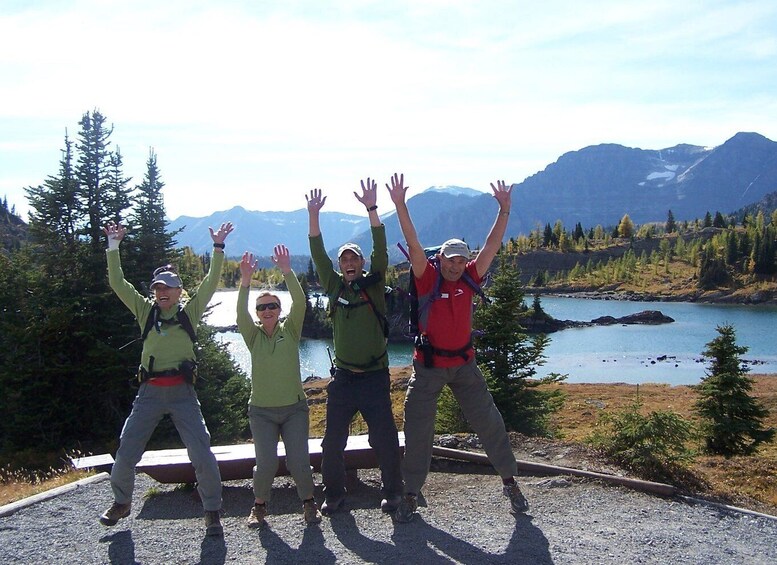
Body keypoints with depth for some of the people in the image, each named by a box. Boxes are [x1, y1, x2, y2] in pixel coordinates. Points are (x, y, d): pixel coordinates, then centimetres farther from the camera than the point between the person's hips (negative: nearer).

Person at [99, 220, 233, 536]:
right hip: (149, 392, 2)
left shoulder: (190, 312, 6)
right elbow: (117, 283, 8)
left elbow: (211, 283, 0)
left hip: (182, 392, -2)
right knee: (126, 453, 5)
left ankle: (212, 511, 8)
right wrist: (114, 245, 3)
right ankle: (121, 503, 31)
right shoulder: (146, 311, 11)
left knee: (202, 454, -8)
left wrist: (218, 248, -7)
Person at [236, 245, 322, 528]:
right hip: (261, 410, 0)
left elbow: (300, 303, -14)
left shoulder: (290, 330, 2)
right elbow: (241, 313, -17)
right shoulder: (253, 335, 3)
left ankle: (308, 501, 17)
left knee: (299, 460, -9)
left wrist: (287, 272, -26)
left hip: (294, 407, 0)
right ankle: (259, 505, 15)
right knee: (266, 462, -11)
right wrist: (245, 281, -32)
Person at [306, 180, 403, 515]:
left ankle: (392, 491, 20)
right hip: (342, 377, 2)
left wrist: (371, 209, -19)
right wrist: (313, 215, -10)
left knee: (384, 439, 2)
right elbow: (318, 255, 0)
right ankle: (333, 494, 22)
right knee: (333, 441, 6)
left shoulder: (374, 285, 2)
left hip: (375, 377, -2)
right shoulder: (334, 287, 8)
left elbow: (381, 251, -10)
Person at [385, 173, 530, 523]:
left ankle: (509, 481, 22)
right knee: (417, 430, 2)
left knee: (488, 422, 5)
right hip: (428, 366, -2)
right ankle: (411, 495, 15)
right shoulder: (428, 279, -8)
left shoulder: (469, 279, 1)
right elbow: (414, 245, -18)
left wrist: (504, 209, -4)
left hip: (464, 364, 3)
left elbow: (492, 245, 0)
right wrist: (400, 205, -27)